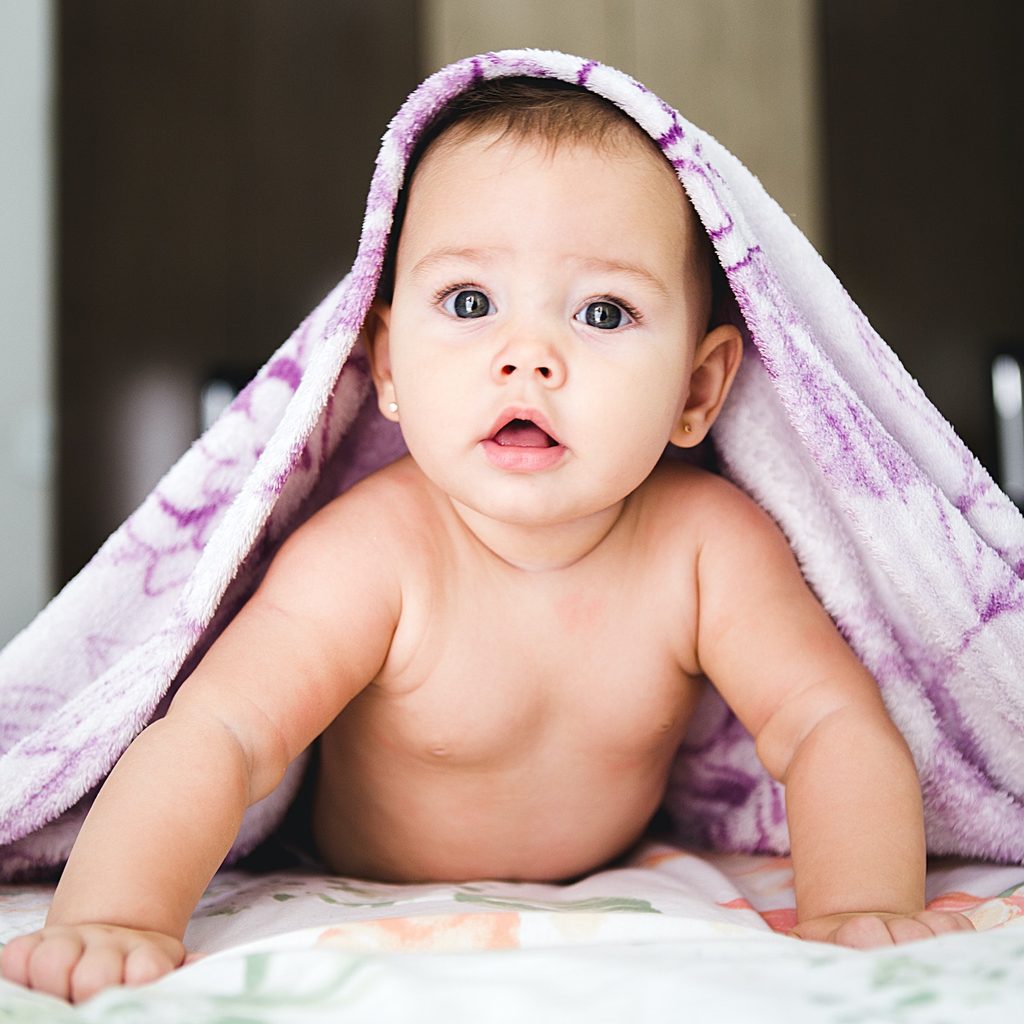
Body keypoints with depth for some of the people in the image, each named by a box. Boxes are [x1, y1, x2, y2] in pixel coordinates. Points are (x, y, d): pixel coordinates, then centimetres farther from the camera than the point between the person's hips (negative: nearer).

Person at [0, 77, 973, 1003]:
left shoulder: (709, 541, -27)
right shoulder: (373, 555, -35)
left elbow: (833, 726, -28)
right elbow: (212, 738, -42)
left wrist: (861, 906, -47)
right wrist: (116, 916, -59)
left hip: (618, 888, 4)